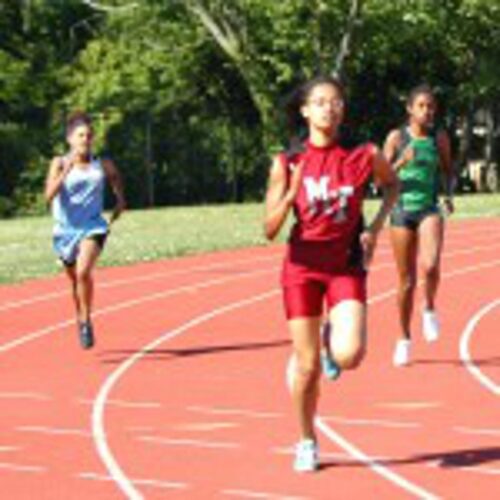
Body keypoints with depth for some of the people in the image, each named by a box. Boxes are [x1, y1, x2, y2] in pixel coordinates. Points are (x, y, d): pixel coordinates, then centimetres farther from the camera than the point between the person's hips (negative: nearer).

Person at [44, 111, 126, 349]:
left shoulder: (102, 166, -2)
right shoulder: (59, 163, -5)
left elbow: (116, 177, 21)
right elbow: (49, 195, -19)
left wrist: (120, 199, 12)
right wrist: (66, 171, -26)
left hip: (92, 228, -1)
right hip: (66, 229, 1)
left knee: (83, 272, -27)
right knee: (75, 280, 17)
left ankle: (87, 321, -11)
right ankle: (80, 320, 42)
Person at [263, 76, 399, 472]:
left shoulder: (364, 156, -6)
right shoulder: (287, 163, -7)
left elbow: (392, 184, 15)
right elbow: (270, 230, -7)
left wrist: (375, 228, 1)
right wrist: (292, 193, -24)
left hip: (347, 265, 0)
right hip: (303, 265, 0)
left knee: (349, 356, -18)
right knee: (308, 364, 3)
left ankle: (335, 337, 20)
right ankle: (307, 441, 24)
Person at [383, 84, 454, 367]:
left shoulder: (440, 138, 3)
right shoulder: (397, 137, -1)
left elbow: (448, 171, 14)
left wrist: (449, 194, -4)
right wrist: (401, 163, -18)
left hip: (430, 210, 0)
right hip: (403, 210, 0)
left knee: (430, 265, -26)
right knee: (407, 280, 5)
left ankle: (430, 309, 4)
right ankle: (405, 339, 21)